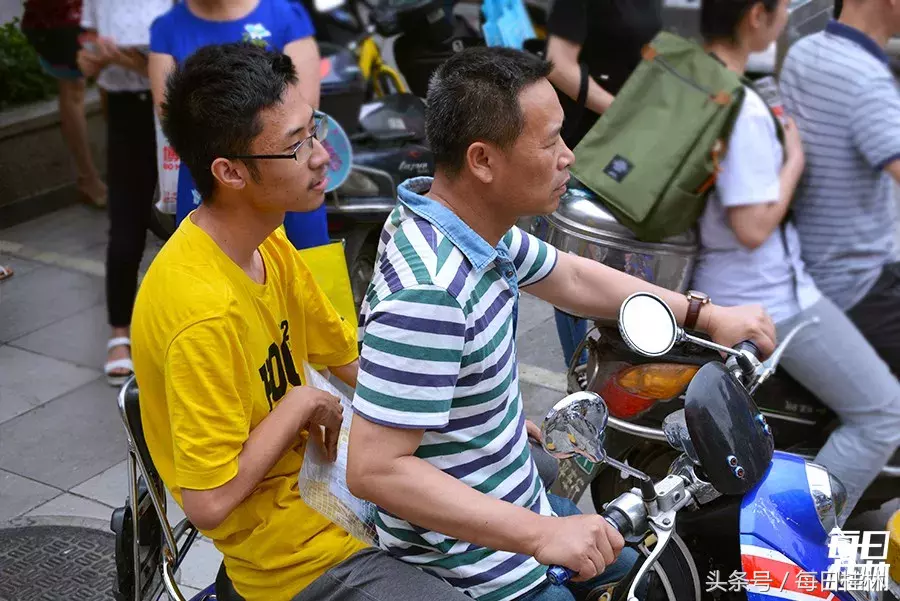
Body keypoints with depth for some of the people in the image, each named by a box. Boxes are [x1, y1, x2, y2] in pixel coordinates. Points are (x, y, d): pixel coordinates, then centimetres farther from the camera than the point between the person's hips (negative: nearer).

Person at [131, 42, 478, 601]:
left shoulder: (266, 242, -2)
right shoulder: (204, 313, -31)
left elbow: (353, 358, 8)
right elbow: (208, 503, -27)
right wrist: (302, 404, -17)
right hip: (296, 555, -9)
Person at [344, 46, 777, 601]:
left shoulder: (478, 222, -4)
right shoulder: (429, 294, -33)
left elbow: (572, 278, 14)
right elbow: (374, 468, -34)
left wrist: (705, 315, 13)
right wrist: (541, 535, -33)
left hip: (512, 499, 9)